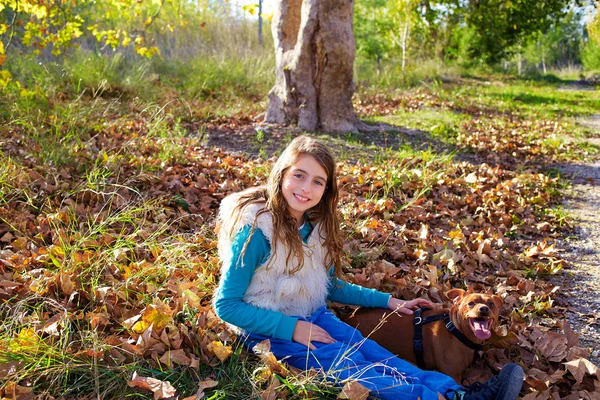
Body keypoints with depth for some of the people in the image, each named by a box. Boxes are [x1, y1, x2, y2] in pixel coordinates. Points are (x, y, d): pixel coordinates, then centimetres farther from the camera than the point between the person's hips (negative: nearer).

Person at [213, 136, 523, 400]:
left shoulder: (316, 225, 3)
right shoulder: (255, 230, -20)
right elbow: (227, 305, -17)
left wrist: (388, 301, 12)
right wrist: (291, 328, -21)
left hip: (314, 318, 6)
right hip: (270, 329, -6)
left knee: (372, 353, -18)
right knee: (351, 368, -25)